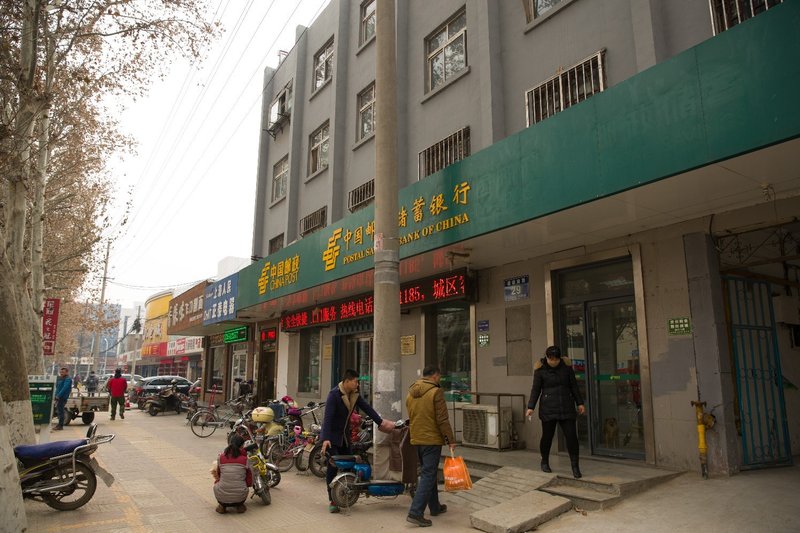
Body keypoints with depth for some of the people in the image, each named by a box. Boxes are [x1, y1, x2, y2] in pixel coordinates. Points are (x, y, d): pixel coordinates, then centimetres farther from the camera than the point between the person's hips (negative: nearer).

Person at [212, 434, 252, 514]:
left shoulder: (221, 457, 0)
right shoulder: (245, 459, -2)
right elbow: (250, 483, 3)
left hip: (222, 497, 0)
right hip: (239, 497, 0)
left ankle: (222, 505, 14)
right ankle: (240, 505, 13)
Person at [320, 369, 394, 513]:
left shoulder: (354, 394, 1)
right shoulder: (334, 394, -22)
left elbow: (367, 408, 6)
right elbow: (328, 417, -28)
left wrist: (380, 422, 1)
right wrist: (325, 439, -35)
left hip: (344, 435, 7)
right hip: (331, 436, -7)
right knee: (333, 468, -7)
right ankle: (332, 501, 4)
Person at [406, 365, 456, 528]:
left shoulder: (411, 393, 9)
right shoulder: (436, 392, -13)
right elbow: (442, 420, -15)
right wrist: (451, 439, -9)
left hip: (416, 439, 8)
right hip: (432, 440, -8)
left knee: (427, 473, 19)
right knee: (428, 475, -3)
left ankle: (435, 507, 31)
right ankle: (415, 512, -9)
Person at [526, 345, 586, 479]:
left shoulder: (566, 366, 0)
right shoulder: (540, 369, -6)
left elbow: (574, 386, 7)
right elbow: (536, 389, -3)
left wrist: (580, 403, 7)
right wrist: (531, 407, -9)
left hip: (566, 407, 2)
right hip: (548, 408, -2)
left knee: (571, 435, -5)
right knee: (547, 436, 6)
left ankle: (575, 465, 7)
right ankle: (545, 462, 28)